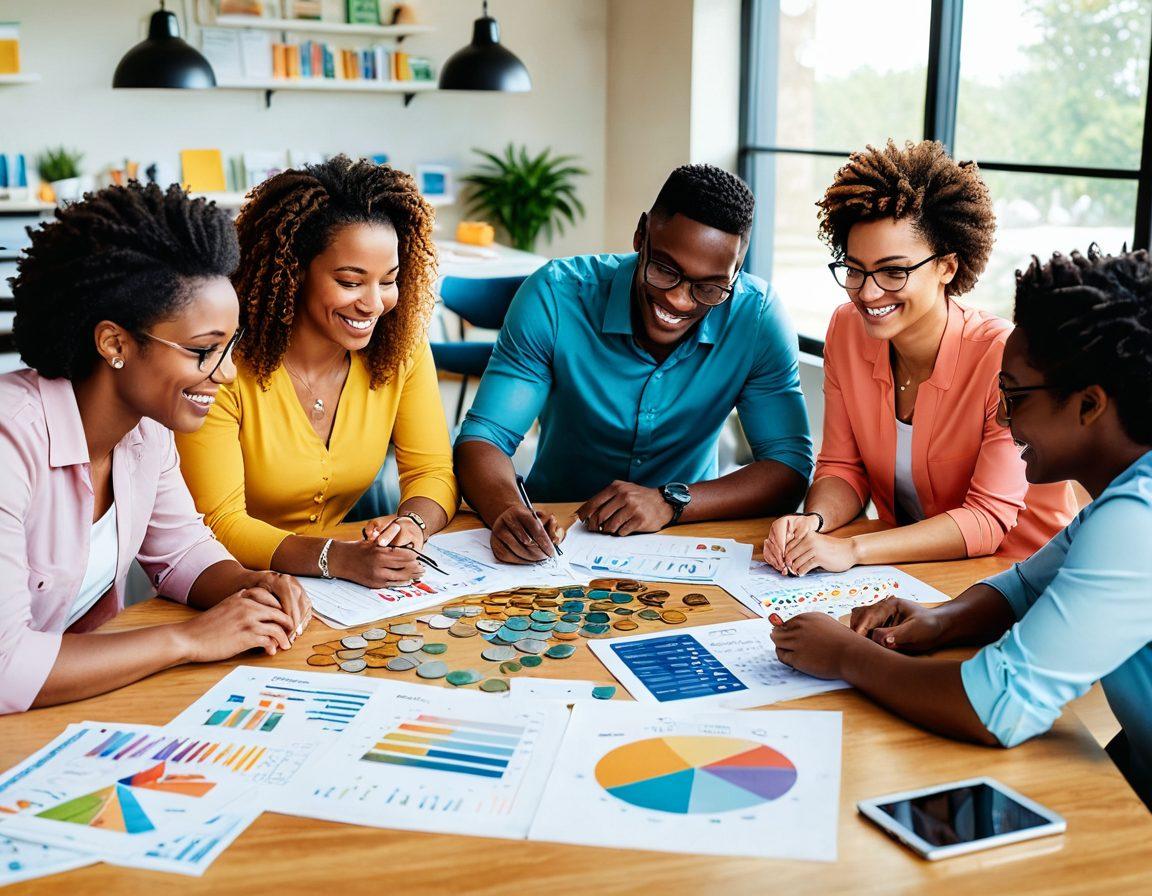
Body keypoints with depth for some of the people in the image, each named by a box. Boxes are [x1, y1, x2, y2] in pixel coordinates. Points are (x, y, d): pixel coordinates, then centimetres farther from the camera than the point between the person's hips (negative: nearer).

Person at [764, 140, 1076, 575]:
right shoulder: (846, 331, -6)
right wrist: (813, 520, -21)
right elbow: (844, 469, 1)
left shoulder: (1005, 358, -22)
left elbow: (987, 519, -21)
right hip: (911, 570, 5)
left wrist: (854, 549, -30)